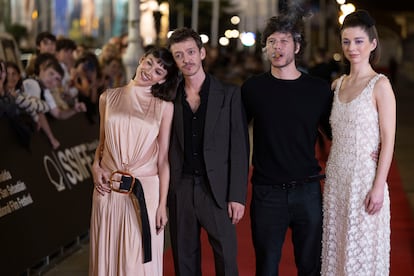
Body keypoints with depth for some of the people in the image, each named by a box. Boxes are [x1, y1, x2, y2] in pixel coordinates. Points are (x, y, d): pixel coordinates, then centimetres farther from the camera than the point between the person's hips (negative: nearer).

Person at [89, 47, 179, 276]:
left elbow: (163, 158, -1)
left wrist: (162, 204, -5)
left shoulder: (164, 107, 0)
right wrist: (96, 166, -2)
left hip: (145, 190, -2)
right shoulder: (108, 98, 7)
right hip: (108, 190, 2)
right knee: (107, 256, 9)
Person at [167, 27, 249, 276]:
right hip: (180, 190, 2)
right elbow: (168, 147, 9)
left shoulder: (229, 94, 0)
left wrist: (238, 196, -8)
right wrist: (164, 191, 0)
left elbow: (240, 147, -3)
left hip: (216, 190, -2)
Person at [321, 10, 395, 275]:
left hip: (365, 179, -6)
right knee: (337, 246, 12)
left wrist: (378, 187, -16)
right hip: (337, 178, 6)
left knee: (363, 252, 3)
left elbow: (388, 141, -11)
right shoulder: (338, 84, 9)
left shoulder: (380, 85, -9)